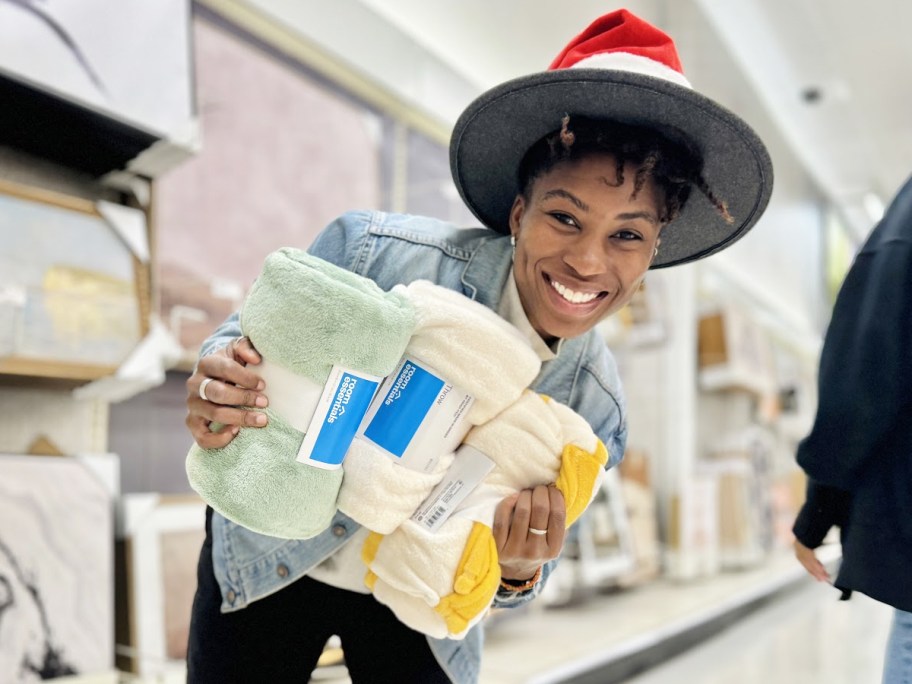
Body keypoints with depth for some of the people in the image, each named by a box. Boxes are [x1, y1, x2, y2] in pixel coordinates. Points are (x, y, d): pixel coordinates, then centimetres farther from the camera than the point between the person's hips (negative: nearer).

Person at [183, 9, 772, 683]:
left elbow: (529, 564, -5)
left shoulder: (596, 411, -18)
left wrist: (518, 571, -30)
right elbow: (249, 338, -13)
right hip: (272, 553, -1)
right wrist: (216, 392, -37)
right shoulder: (374, 251, -28)